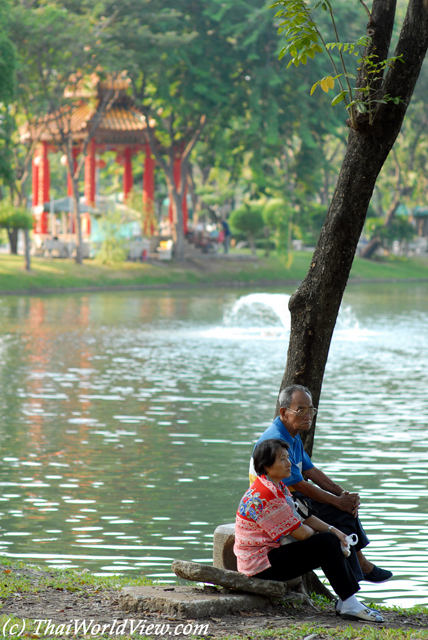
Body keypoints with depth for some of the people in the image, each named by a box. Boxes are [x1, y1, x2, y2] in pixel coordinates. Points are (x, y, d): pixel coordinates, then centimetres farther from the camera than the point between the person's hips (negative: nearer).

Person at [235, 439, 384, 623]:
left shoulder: (278, 486, 12)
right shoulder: (265, 495, -24)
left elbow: (302, 517, 14)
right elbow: (299, 533, -19)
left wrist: (331, 530, -1)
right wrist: (327, 536, 0)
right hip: (262, 564, -11)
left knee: (331, 539, 6)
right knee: (327, 544, -17)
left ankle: (347, 601, 1)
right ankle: (349, 605, -13)